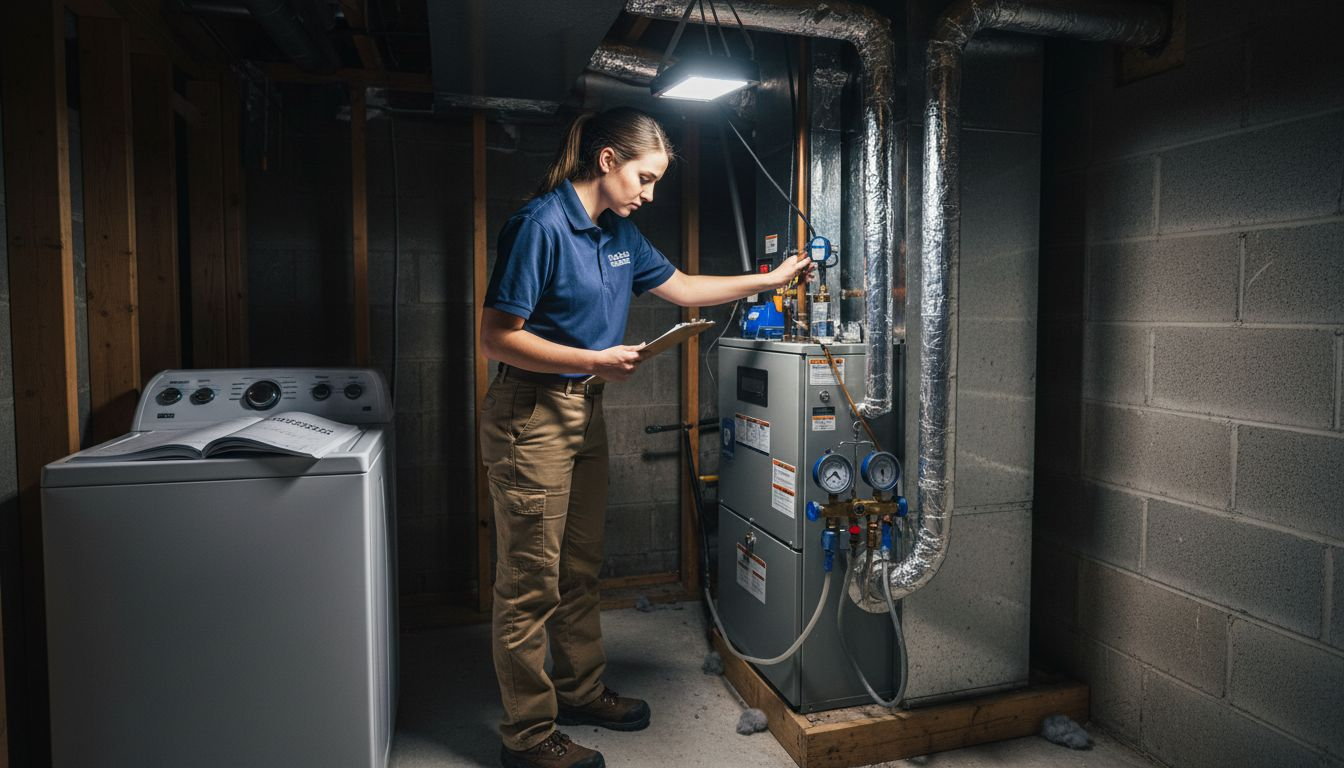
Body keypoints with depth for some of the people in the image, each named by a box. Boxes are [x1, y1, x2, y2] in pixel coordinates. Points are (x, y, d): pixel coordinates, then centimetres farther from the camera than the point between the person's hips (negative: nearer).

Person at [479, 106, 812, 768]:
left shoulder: (618, 232, 11)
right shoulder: (541, 224, -16)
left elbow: (681, 287, 21)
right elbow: (497, 337, -19)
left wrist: (770, 279, 19)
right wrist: (594, 360, -21)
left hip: (585, 411, 9)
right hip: (531, 414, -9)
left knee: (580, 568, 18)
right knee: (530, 583, 1)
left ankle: (580, 689, 36)